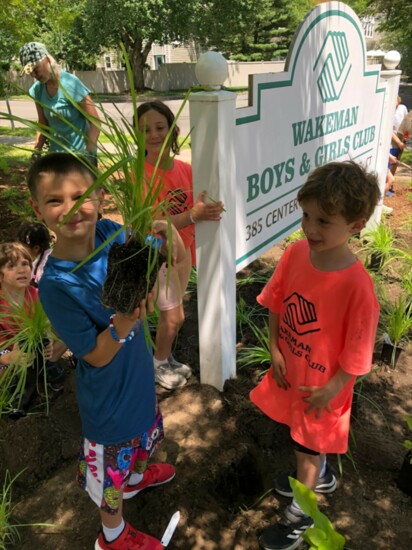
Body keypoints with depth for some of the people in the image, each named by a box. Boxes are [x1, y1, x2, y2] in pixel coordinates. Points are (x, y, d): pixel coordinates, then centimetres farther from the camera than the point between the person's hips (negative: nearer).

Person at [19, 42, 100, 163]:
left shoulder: (71, 84, -17)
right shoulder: (37, 90, 1)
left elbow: (95, 122, -16)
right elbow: (43, 123, 13)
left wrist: (88, 154, -22)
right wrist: (36, 151, 3)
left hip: (80, 153, -6)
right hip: (55, 153, 6)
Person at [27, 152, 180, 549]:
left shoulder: (110, 233, -17)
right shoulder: (56, 284, -31)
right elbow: (97, 356, -23)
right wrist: (125, 321, -40)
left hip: (138, 372, 6)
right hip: (108, 393, -6)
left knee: (145, 432, 33)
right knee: (112, 468, 20)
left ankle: (137, 476, 67)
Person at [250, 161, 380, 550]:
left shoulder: (356, 286, -33)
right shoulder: (294, 254, -17)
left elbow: (357, 351, -21)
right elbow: (276, 303, -3)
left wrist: (332, 389, -13)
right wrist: (275, 350, -5)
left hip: (321, 383, -5)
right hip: (288, 369, 5)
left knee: (309, 444, 19)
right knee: (301, 431, 30)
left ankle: (299, 513, 49)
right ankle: (320, 477, 63)